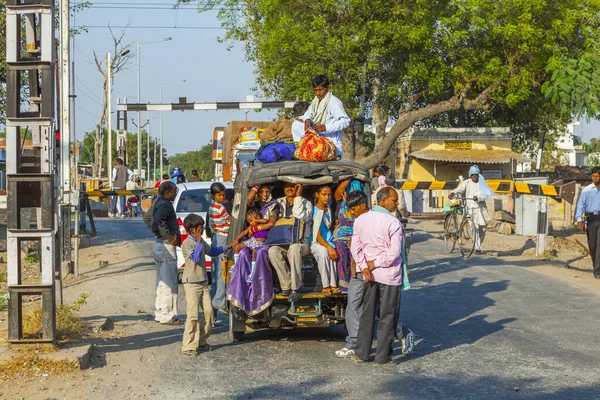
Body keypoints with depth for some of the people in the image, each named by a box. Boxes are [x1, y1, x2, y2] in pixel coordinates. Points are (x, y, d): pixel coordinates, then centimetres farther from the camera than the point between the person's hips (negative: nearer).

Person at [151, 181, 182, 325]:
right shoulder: (165, 205, -15)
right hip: (167, 246, -11)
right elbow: (158, 221, -32)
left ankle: (160, 313, 21)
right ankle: (167, 315, -5)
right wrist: (170, 236, -24)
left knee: (162, 281, 15)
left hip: (160, 244, 11)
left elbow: (148, 217, 28)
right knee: (169, 282, -7)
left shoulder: (158, 203, 15)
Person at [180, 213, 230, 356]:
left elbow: (211, 251, 30)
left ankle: (201, 341, 17)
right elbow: (196, 258, -23)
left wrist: (225, 248, 27)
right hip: (191, 283, -8)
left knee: (208, 311, 4)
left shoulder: (201, 242, 14)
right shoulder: (187, 244, -12)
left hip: (203, 282, 8)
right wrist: (199, 242, -21)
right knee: (193, 314, -10)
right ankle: (188, 346, -6)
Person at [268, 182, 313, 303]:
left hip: (301, 243, -3)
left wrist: (298, 197, -9)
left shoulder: (306, 203, 6)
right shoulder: (279, 203, 17)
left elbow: (301, 218, -14)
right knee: (272, 250, -32)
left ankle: (295, 289, -33)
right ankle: (286, 285, -23)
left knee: (294, 248, -39)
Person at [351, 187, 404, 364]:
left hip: (369, 275, 5)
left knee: (367, 313, 14)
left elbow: (355, 247, 1)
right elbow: (394, 252, -20)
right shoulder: (393, 223, -15)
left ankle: (361, 353, 17)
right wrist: (375, 263, -11)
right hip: (389, 275, -5)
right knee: (388, 316, 5)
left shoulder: (360, 219, 4)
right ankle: (383, 356, 9)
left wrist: (363, 267, -4)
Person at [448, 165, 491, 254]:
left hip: (481, 208, 3)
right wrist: (453, 193, -39)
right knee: (475, 228, -14)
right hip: (471, 208, -3)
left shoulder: (482, 183, 4)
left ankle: (479, 244, 32)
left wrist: (478, 198, -29)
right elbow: (459, 189, -17)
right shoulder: (466, 183, 0)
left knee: (483, 228, 10)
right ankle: (477, 248, -12)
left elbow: (484, 196, -8)